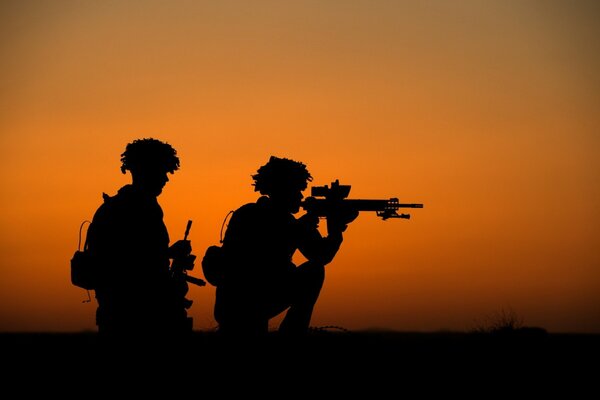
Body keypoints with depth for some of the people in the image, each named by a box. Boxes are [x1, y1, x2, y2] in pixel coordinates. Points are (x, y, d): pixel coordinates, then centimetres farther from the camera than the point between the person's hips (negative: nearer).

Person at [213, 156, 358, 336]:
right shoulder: (247, 215, -13)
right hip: (235, 306, -7)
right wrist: (300, 230, -29)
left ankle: (291, 332, -4)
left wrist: (336, 228, -19)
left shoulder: (293, 223, 6)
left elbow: (322, 257, -1)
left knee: (314, 271, -6)